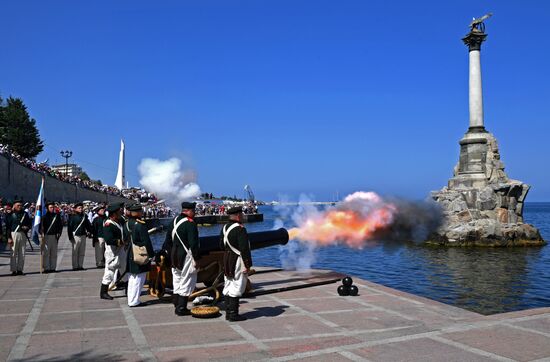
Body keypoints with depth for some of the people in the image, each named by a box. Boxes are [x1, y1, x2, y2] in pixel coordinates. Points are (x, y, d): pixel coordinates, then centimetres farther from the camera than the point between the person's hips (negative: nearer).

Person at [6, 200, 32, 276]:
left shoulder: (25, 214, 11)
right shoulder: (10, 215, 1)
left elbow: (29, 224, 17)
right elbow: (8, 227, -2)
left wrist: (27, 227, -6)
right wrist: (8, 237, -9)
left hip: (23, 235, 3)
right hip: (14, 234, -3)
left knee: (22, 253, 5)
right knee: (14, 253, -2)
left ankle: (20, 269, 12)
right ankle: (13, 270, 4)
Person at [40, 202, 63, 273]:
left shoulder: (57, 216, 11)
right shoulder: (44, 216, 0)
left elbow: (61, 225, 14)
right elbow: (41, 226, -3)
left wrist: (59, 233, 4)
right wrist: (42, 233, -15)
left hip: (54, 236, 4)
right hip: (46, 236, -4)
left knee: (54, 253, 6)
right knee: (46, 252, -3)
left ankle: (53, 268, 12)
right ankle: (46, 268, 2)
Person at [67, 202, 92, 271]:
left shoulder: (84, 216, 11)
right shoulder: (73, 217, -4)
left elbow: (88, 224, 19)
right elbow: (69, 227, -5)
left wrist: (89, 231, 3)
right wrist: (70, 237, -9)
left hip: (83, 236, 5)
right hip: (75, 236, -5)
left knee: (82, 252, 8)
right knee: (75, 252, 0)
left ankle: (80, 265, 15)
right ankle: (75, 266, 6)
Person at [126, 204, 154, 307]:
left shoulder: (128, 223, 6)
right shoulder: (140, 224, -18)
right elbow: (146, 241, -18)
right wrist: (151, 254, -11)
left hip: (130, 255, 8)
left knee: (132, 278, 16)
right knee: (139, 278, 0)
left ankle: (131, 299, 23)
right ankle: (134, 301, 4)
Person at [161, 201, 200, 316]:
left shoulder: (174, 221, 8)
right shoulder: (190, 223, -16)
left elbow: (168, 240, 14)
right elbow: (193, 244, -18)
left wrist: (169, 254, 20)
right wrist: (196, 259, -11)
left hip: (174, 255, 8)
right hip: (186, 256, -8)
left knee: (177, 281, 15)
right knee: (186, 282, 1)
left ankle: (177, 306, 23)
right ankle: (181, 308, 3)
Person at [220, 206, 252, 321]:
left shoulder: (224, 228, 8)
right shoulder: (240, 229, -18)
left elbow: (221, 245, 15)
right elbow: (244, 249, -20)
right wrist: (248, 265, -16)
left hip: (227, 260, 9)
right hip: (238, 260, -9)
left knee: (228, 286, 13)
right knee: (237, 287, -2)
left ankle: (228, 312, 21)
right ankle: (233, 314, 1)